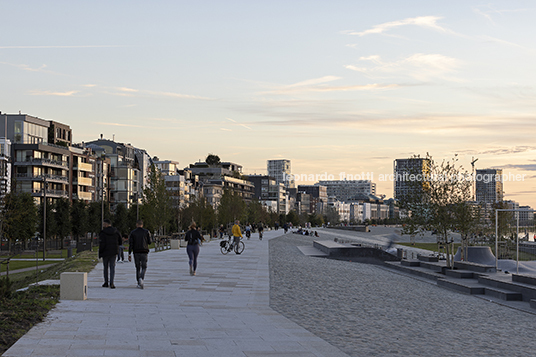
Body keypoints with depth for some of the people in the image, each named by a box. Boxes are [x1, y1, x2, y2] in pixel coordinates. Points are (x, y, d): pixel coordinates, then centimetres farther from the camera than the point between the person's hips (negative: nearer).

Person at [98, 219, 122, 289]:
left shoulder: (103, 233, -12)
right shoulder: (116, 232, 2)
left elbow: (102, 244, -17)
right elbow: (120, 242, 7)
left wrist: (100, 253, -6)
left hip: (105, 252, -3)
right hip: (114, 252, 3)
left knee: (105, 267, 12)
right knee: (112, 267, 4)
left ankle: (106, 283, 18)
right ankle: (111, 283, -9)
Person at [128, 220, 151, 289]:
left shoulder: (132, 233, 1)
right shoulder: (146, 232, -1)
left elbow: (130, 244, -4)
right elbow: (149, 242, 3)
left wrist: (129, 255, -4)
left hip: (136, 252, 1)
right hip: (144, 252, -1)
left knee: (138, 268, 12)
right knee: (144, 267, 5)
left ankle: (138, 283, 12)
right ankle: (141, 279, -22)